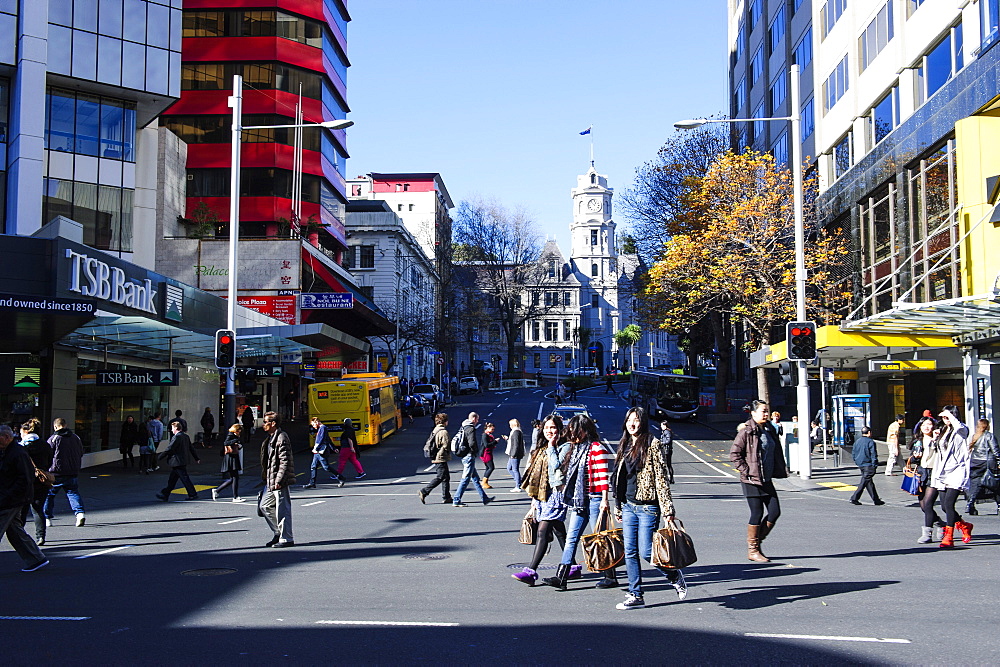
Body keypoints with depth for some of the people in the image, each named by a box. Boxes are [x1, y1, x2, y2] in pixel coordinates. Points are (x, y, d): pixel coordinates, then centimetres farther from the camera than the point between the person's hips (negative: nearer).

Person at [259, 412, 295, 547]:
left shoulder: (281, 438, -14)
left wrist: (279, 480, -22)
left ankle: (286, 539, 4)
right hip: (270, 482, 10)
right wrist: (265, 478, 19)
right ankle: (278, 533, 23)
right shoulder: (269, 438, 17)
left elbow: (285, 461, -20)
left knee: (282, 509, -4)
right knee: (264, 506, 13)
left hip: (280, 482, -10)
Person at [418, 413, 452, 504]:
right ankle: (424, 492, -9)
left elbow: (431, 444, 15)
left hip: (435, 458, 10)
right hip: (441, 459, -10)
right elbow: (446, 445, -18)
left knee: (446, 477, 13)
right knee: (439, 477, -6)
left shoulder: (434, 431, 13)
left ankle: (446, 497, 15)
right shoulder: (443, 431, -15)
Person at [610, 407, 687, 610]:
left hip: (647, 507, -7)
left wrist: (668, 510, -14)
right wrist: (619, 509, 19)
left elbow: (662, 478, -11)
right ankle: (636, 596, 12)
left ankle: (675, 576, 20)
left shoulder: (652, 445, -7)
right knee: (630, 552, 5)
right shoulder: (624, 445, 13)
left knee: (646, 552, -6)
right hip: (628, 507, 7)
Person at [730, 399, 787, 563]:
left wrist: (781, 470, 14)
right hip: (752, 480, -7)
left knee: (775, 512, 2)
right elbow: (734, 454, -12)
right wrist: (746, 471, -15)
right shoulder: (746, 432, -11)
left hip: (767, 479, 7)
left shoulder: (769, 430, 12)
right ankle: (752, 550, 8)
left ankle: (757, 541, 19)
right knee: (757, 513, -4)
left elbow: (776, 452, 24)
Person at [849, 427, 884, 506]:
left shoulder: (857, 441, 10)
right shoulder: (870, 442, -11)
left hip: (860, 465, 8)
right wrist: (874, 465, -11)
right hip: (868, 465, -8)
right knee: (863, 482, -5)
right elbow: (873, 455, -14)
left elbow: (853, 453, 14)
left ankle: (876, 500, 18)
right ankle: (854, 498, -10)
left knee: (869, 483, 13)